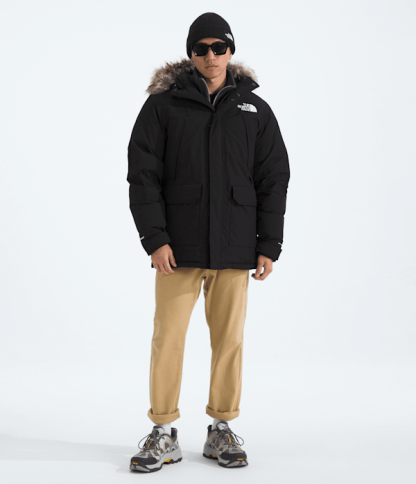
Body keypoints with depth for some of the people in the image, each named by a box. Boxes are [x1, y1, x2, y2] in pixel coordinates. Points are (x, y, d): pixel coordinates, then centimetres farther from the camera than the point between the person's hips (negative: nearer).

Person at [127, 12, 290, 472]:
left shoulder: (255, 110, 9)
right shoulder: (162, 106, 3)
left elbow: (273, 179, 9)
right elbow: (142, 174, -1)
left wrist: (269, 245, 2)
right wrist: (154, 238, -10)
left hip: (234, 248, 2)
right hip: (178, 247, -1)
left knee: (229, 338, 6)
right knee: (168, 337, -1)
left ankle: (222, 429, 20)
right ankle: (164, 433, 12)